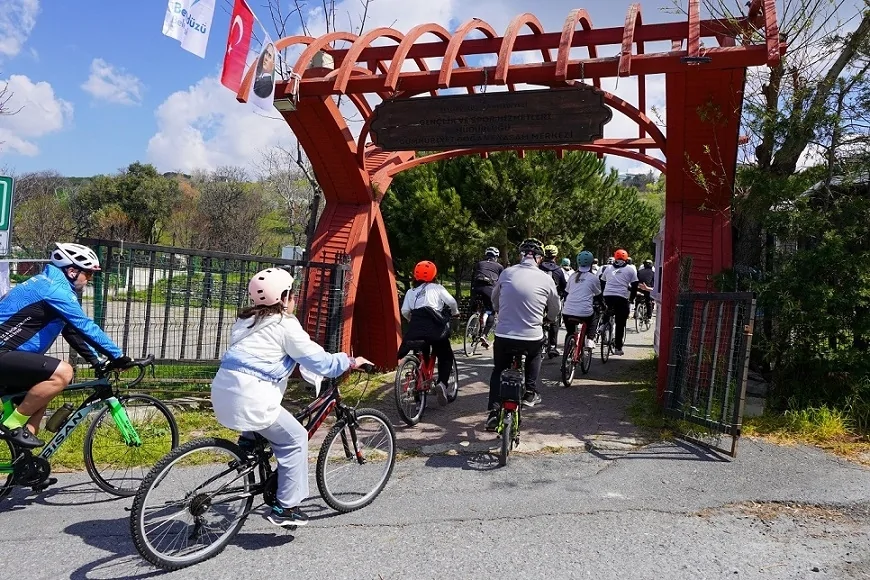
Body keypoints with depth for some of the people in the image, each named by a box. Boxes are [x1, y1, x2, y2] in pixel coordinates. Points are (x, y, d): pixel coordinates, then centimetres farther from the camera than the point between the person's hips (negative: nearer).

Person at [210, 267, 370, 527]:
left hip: (223, 389, 8)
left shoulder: (249, 320, 19)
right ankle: (286, 508, 10)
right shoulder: (285, 324, -6)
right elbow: (317, 360, -5)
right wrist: (350, 362, 8)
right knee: (296, 439, 6)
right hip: (248, 396, -8)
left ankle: (247, 441, 24)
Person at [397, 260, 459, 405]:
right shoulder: (436, 288, 11)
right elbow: (452, 302, 4)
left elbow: (404, 311, 9)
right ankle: (442, 383, -10)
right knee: (446, 357, 12)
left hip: (415, 329, 3)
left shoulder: (411, 291, 19)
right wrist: (455, 313, 25)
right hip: (434, 327, -2)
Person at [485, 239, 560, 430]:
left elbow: (494, 300, 15)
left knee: (498, 370, 22)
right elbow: (554, 309, 12)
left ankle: (493, 411, 11)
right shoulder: (546, 279, -3)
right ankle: (530, 391, 26)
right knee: (534, 356, 34)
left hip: (503, 336, 0)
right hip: (532, 338, 0)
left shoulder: (506, 273, -1)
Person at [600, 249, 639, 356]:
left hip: (607, 296, 3)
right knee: (620, 323, 4)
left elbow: (602, 283, 22)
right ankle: (618, 347, 6)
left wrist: (602, 297, 30)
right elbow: (634, 286, 5)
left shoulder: (609, 268, 17)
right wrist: (631, 297, 15)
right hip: (622, 298, -3)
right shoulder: (630, 269, 8)